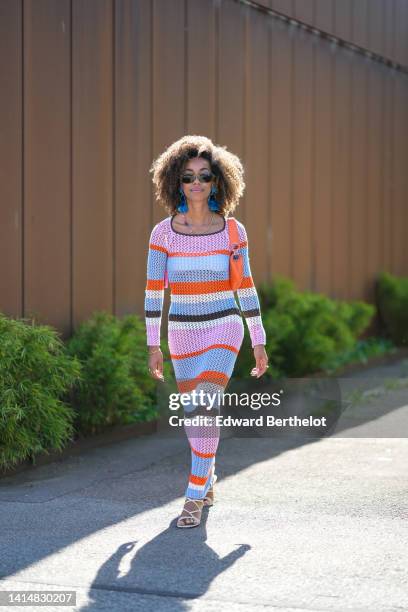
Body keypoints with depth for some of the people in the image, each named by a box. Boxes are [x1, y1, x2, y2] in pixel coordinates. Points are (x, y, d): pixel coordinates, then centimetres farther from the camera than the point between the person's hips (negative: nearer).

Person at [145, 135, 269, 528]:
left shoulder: (233, 231, -3)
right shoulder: (163, 232, -3)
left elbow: (245, 288, 4)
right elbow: (154, 291, 0)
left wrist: (259, 342, 5)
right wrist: (153, 347, -3)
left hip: (224, 328, -2)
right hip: (182, 333, 2)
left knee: (205, 407, -19)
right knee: (194, 414, 12)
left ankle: (194, 498, -13)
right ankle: (209, 476, 39)